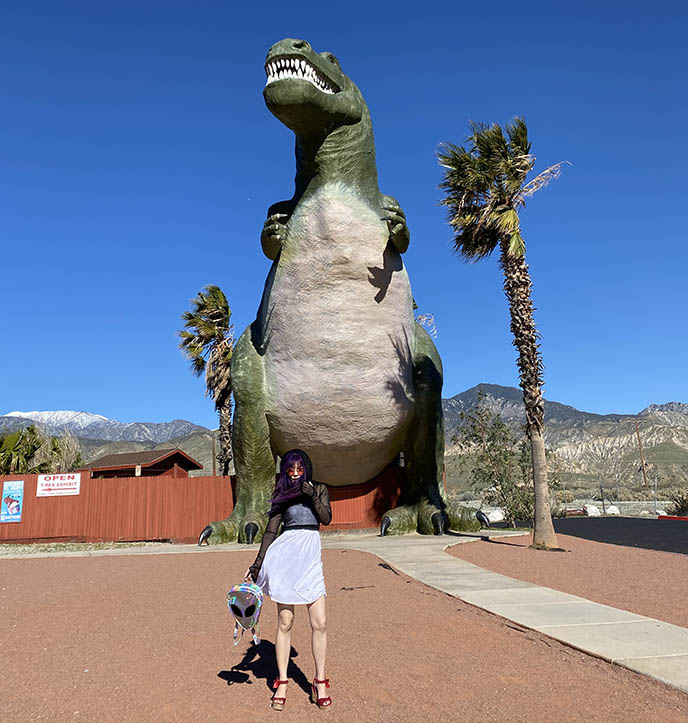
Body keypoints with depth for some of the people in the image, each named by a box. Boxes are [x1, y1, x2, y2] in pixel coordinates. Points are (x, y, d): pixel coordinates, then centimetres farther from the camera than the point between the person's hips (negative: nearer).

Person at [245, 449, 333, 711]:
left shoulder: (319, 489, 10)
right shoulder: (281, 496, 8)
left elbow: (326, 518, -4)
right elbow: (270, 531, 6)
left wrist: (312, 494, -14)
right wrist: (256, 565, 2)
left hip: (311, 558, 1)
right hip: (285, 556, -1)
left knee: (319, 623, -2)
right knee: (285, 623, 3)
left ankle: (320, 682, 14)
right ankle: (282, 683, 17)